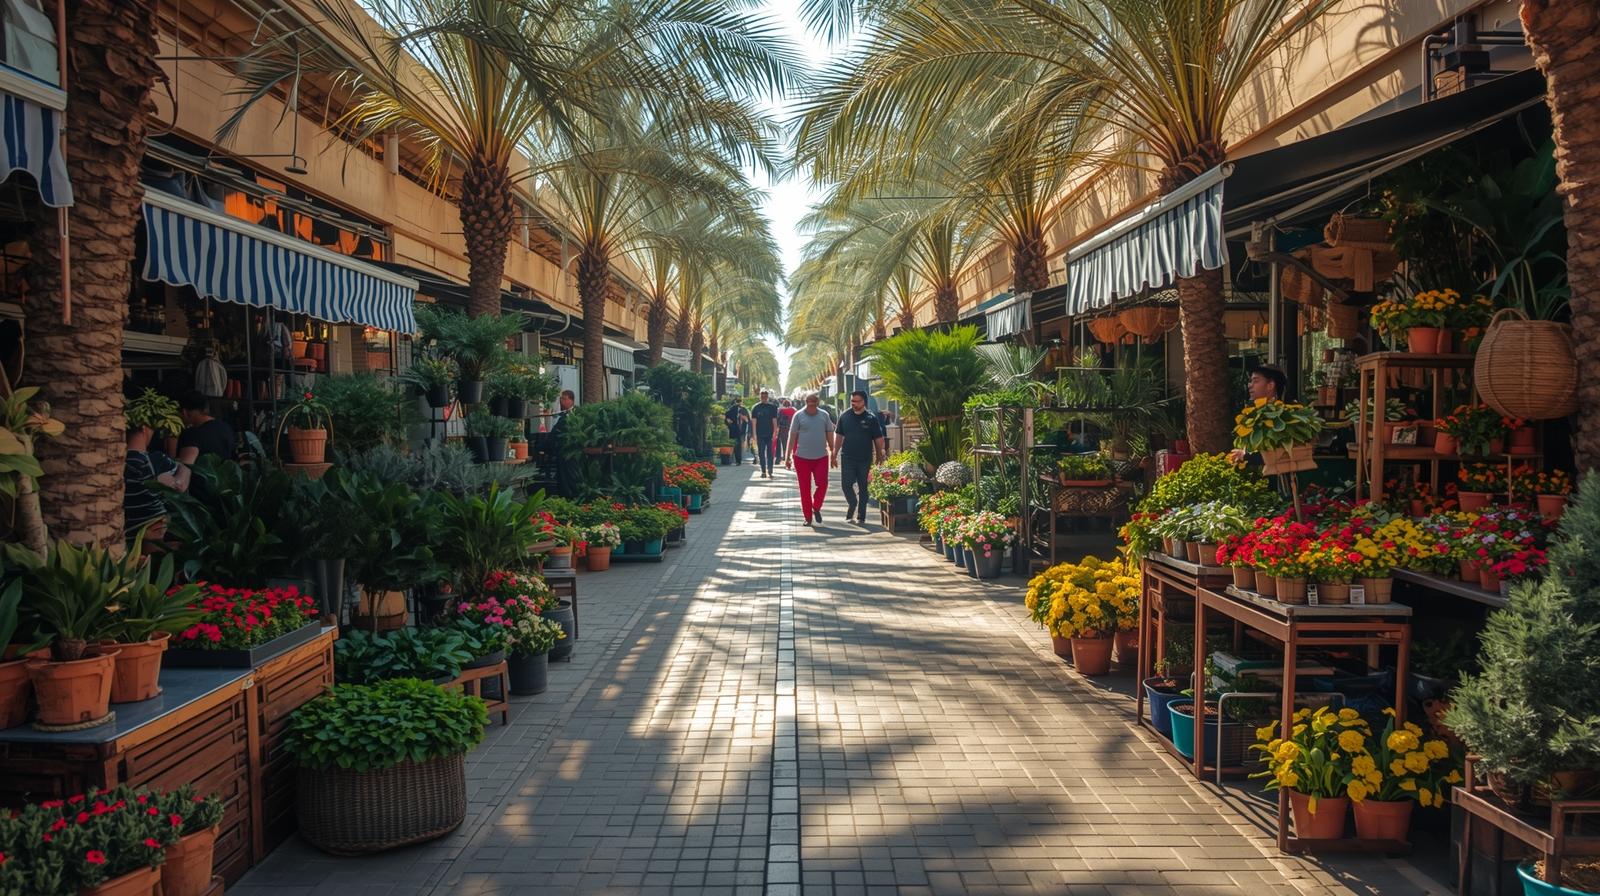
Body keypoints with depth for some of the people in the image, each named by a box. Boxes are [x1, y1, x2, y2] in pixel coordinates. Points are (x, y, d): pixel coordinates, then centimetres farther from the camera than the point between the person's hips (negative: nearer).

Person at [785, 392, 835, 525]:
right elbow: (792, 436, -1)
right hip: (802, 457, -1)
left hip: (821, 457, 1)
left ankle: (816, 508, 21)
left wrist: (832, 453, 8)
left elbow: (830, 435, 10)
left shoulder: (824, 415, 4)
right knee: (805, 488, 4)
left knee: (822, 484, -5)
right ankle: (808, 517, 15)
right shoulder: (799, 416, -2)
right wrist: (788, 457, -2)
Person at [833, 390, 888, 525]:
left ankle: (861, 517, 15)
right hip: (847, 458, 1)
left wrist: (879, 458, 0)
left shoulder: (871, 418, -4)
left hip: (865, 459, -1)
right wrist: (834, 455, 6)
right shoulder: (845, 416, 1)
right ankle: (852, 503, 24)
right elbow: (838, 436, 8)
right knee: (846, 484, -6)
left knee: (862, 488, 6)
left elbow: (878, 440, 0)